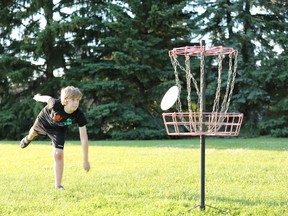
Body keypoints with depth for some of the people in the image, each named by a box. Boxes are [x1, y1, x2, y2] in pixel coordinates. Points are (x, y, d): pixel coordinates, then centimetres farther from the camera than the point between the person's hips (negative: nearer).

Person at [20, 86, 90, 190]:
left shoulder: (79, 115, -40)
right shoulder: (56, 104, -45)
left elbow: (84, 137, -36)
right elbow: (48, 98, -20)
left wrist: (85, 160, -36)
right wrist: (38, 97, 4)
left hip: (59, 129, 0)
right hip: (44, 121, 0)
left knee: (58, 154, -15)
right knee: (34, 132, 34)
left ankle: (58, 185, 1)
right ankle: (28, 139, 74)